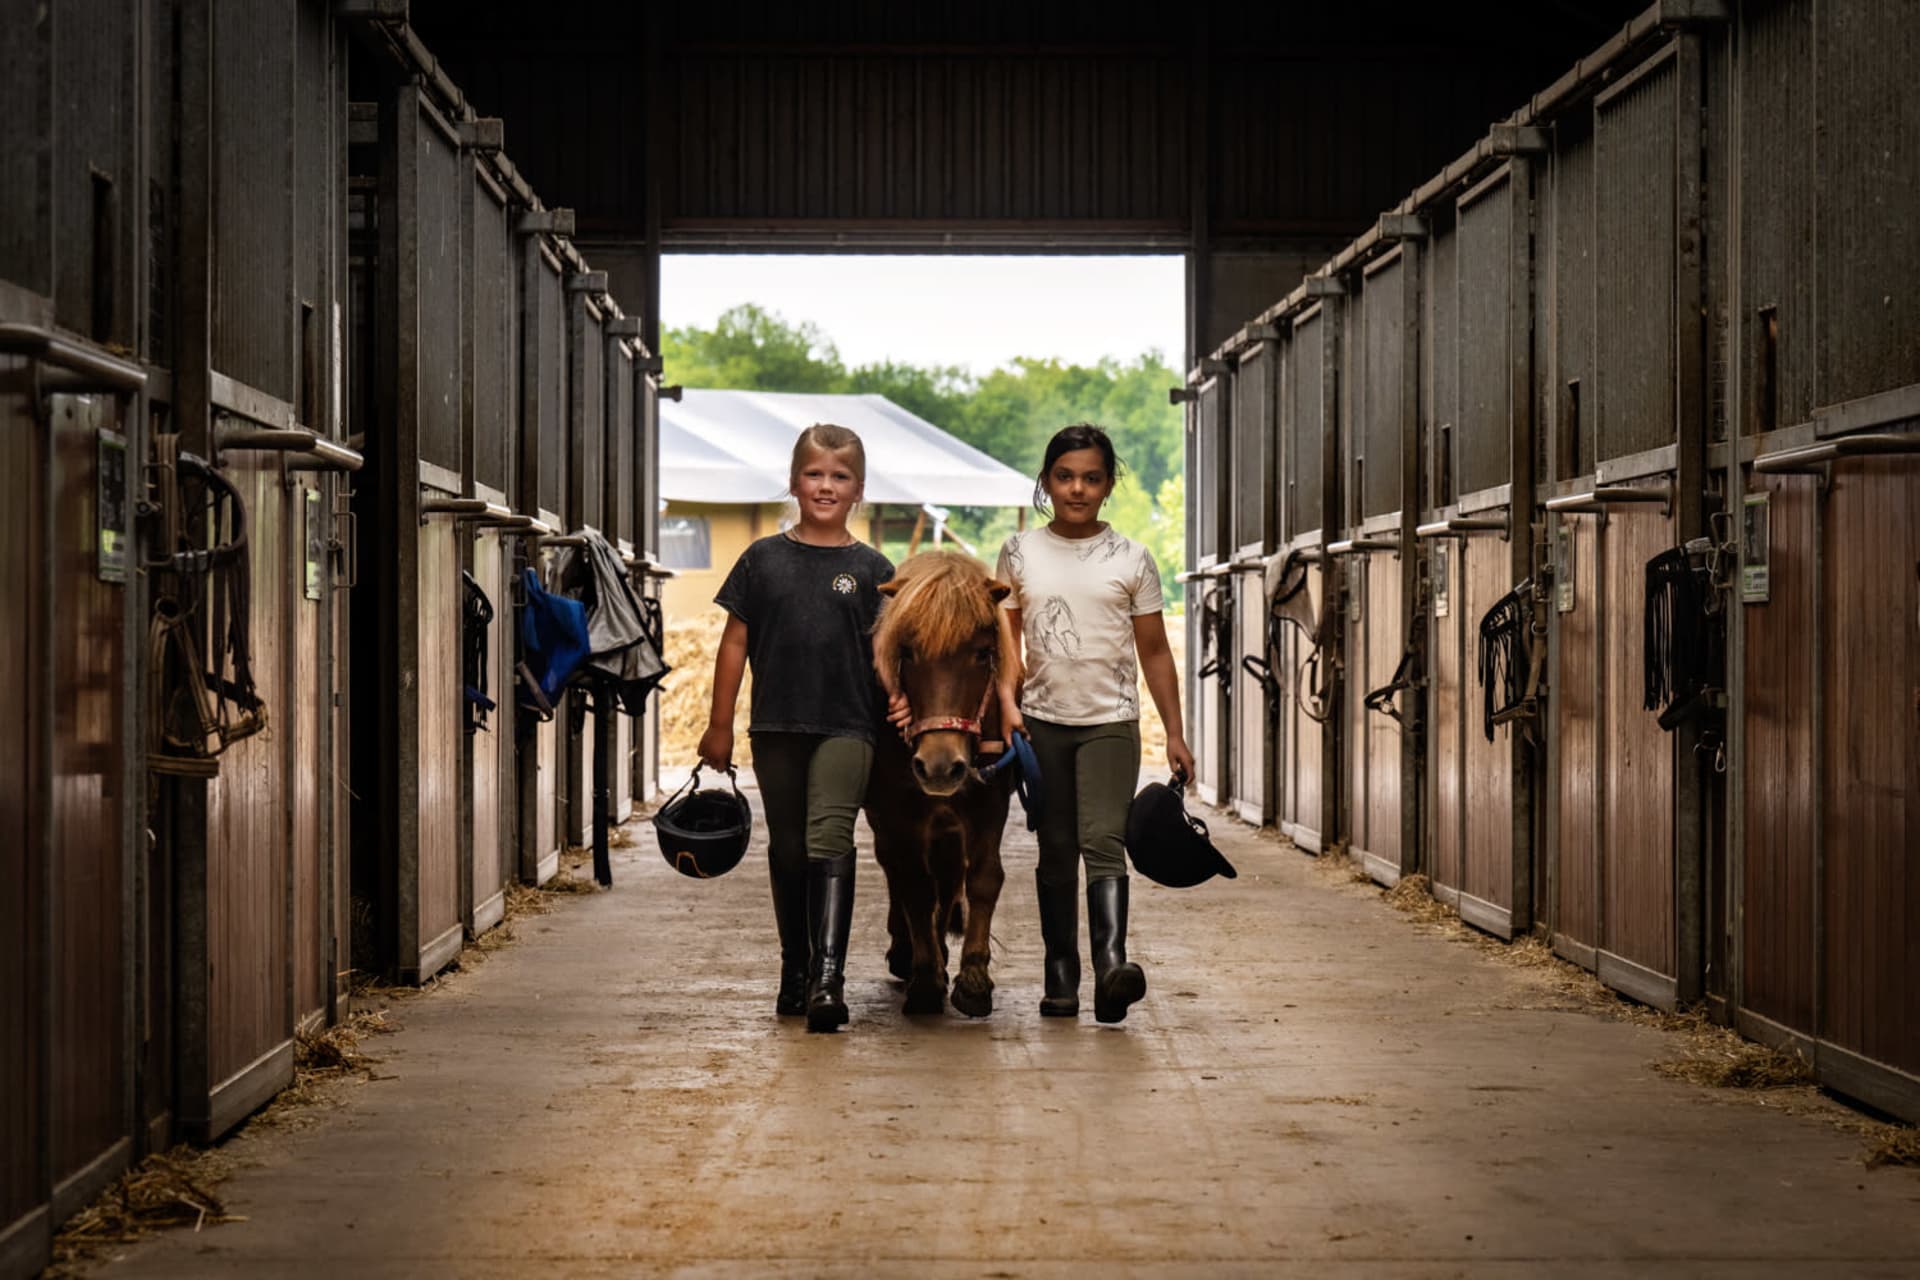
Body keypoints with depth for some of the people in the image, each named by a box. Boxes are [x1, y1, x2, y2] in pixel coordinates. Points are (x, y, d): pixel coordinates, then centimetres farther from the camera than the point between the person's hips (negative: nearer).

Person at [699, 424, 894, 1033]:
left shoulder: (871, 569, 4)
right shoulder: (763, 559, 6)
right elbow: (735, 642, 8)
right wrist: (719, 724, 6)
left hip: (845, 726, -2)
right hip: (776, 726, 2)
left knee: (829, 841, -17)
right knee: (787, 851, 12)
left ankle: (829, 977, -23)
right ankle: (795, 971, 25)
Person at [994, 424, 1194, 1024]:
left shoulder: (1130, 558, 3)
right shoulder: (1020, 553, 7)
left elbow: (1153, 650, 6)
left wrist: (1175, 733, 3)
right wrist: (1008, 703, -5)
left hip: (1110, 721, -2)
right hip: (1042, 722, 2)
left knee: (1102, 841, -18)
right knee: (1055, 852, 6)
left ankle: (1111, 965, -30)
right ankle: (1061, 979, 11)